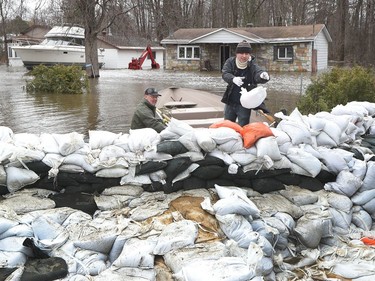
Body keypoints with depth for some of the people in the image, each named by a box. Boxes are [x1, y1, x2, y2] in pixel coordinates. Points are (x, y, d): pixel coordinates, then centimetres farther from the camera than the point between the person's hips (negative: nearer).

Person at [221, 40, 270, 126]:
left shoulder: (253, 66, -12)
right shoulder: (230, 62, -4)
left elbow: (258, 73, -31)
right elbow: (224, 74, -17)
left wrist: (263, 76, -57)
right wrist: (233, 79, -39)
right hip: (230, 103, 3)